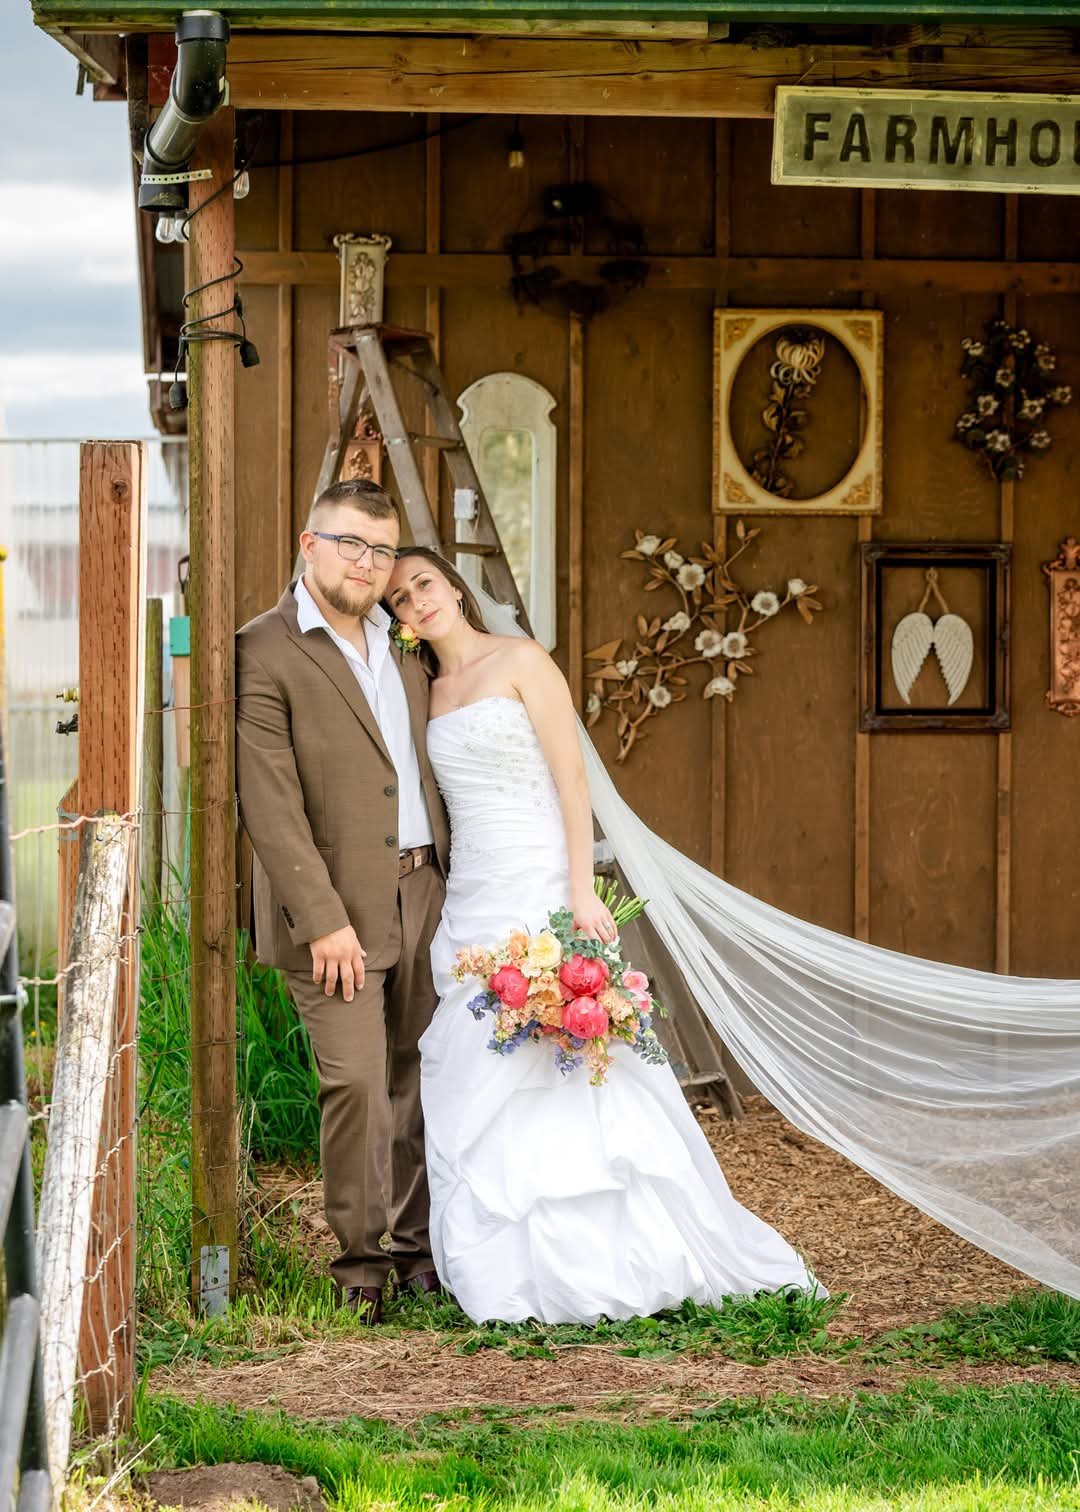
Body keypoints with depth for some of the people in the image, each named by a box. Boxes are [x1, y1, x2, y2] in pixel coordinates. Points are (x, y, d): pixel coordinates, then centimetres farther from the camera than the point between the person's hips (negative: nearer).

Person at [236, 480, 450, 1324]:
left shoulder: (402, 647, 14)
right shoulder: (264, 653, -8)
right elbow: (270, 803, -13)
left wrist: (451, 879, 13)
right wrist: (323, 918, -17)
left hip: (422, 898, 6)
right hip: (336, 911, -6)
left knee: (417, 1083, 9)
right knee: (357, 1082, -10)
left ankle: (419, 1243, 20)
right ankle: (361, 1262, 3)